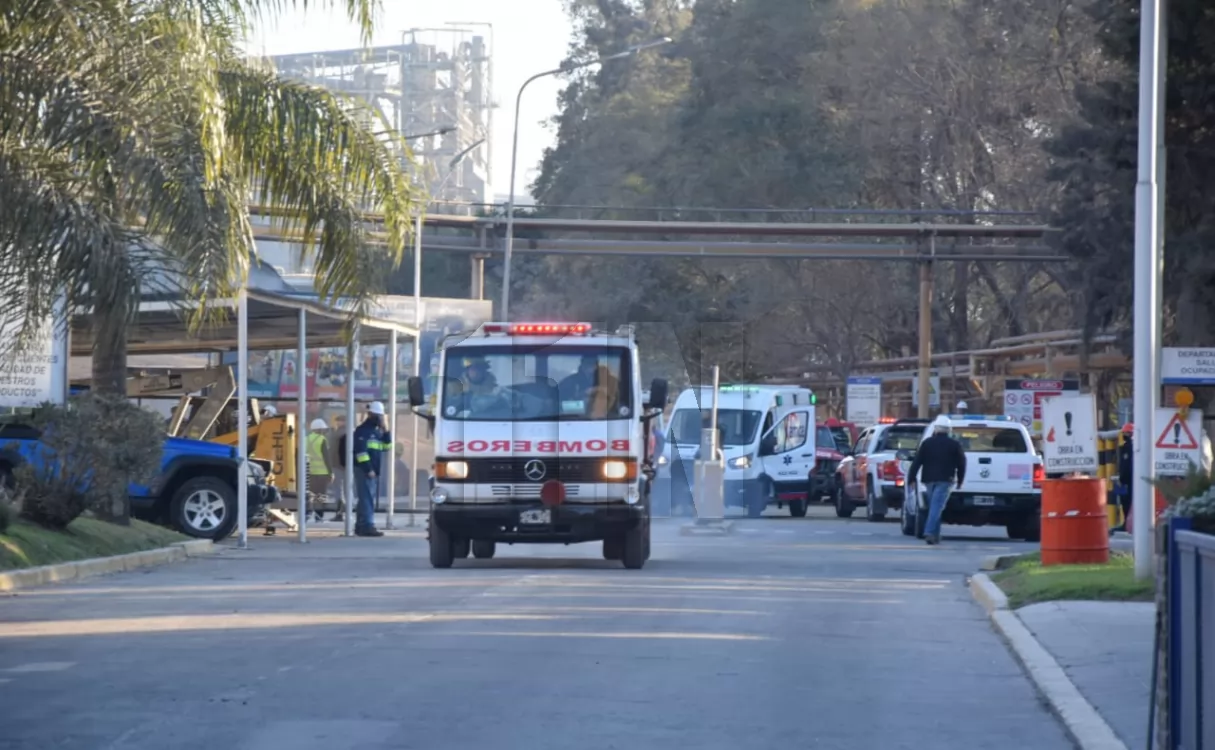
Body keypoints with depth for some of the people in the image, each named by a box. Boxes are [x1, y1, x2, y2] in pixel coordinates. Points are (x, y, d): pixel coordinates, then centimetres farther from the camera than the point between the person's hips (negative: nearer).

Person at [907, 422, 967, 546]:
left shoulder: (927, 443, 6)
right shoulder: (955, 445, 5)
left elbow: (916, 462, 2)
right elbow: (961, 464, 8)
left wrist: (911, 478, 3)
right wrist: (960, 481, 18)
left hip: (929, 480, 2)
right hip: (944, 480, -2)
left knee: (934, 507, 15)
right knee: (937, 506, -11)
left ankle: (935, 535, 17)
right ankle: (930, 532, -27)